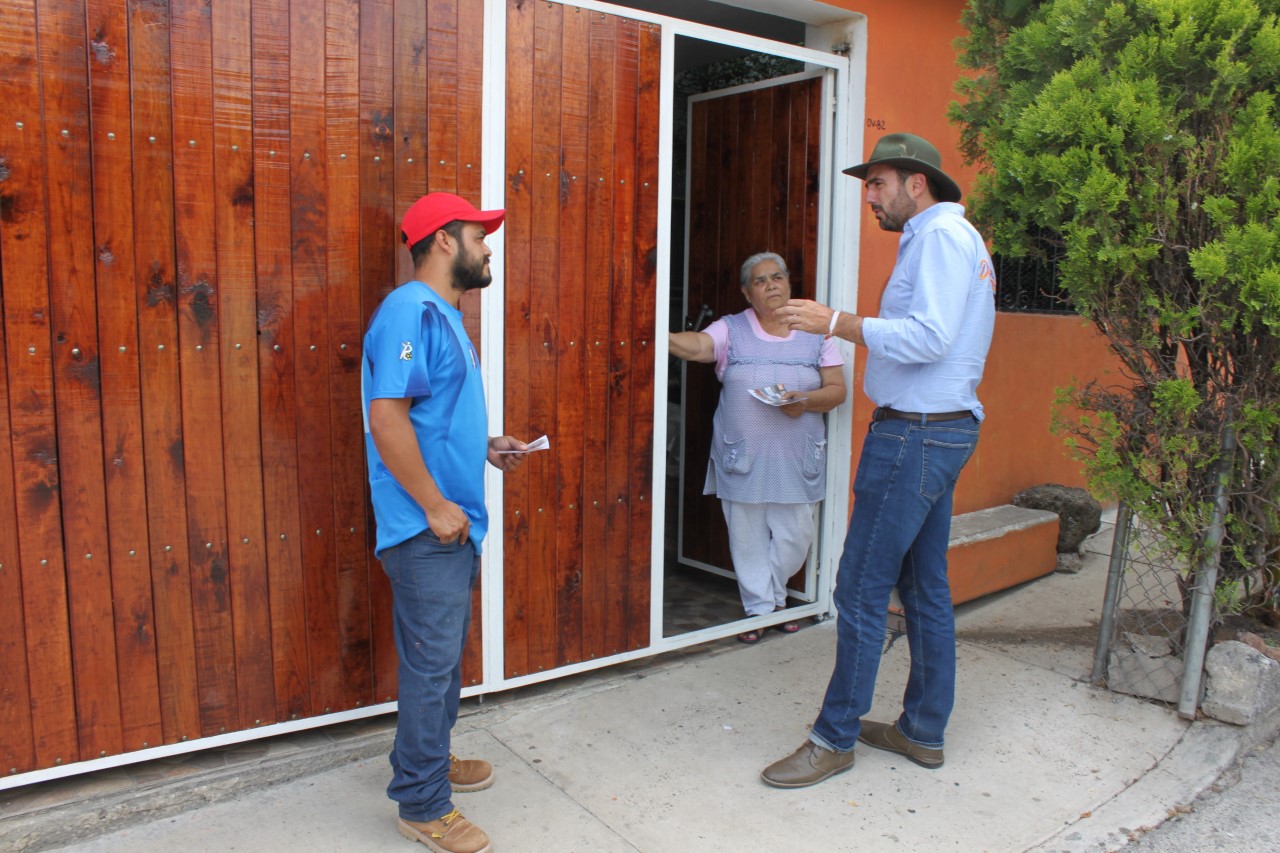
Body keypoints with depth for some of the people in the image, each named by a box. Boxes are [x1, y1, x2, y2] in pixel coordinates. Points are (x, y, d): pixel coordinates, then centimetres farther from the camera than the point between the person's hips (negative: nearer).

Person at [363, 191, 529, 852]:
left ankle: (430, 759, 39)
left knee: (446, 652, 21)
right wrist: (435, 507, -22)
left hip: (455, 524, 10)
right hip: (427, 527, -10)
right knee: (432, 662, -1)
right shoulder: (410, 311, -16)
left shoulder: (444, 315, 16)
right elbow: (386, 415, -25)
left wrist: (486, 446, 12)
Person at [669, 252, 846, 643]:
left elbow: (837, 389, 4)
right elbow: (694, 346, -17)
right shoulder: (731, 330, 3)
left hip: (795, 461, 1)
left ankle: (775, 596, 30)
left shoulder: (815, 333, 7)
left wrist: (806, 401, -16)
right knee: (748, 538, 5)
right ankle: (760, 608, 21)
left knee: (794, 536, 5)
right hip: (743, 459, -1)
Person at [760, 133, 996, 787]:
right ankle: (923, 731, 25)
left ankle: (834, 738, 6)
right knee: (925, 587, 14)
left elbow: (929, 337, -23)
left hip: (916, 434, -11)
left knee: (861, 590, -5)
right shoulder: (959, 238, 21)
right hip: (942, 431, 11)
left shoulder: (941, 235, -11)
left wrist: (837, 323, -22)